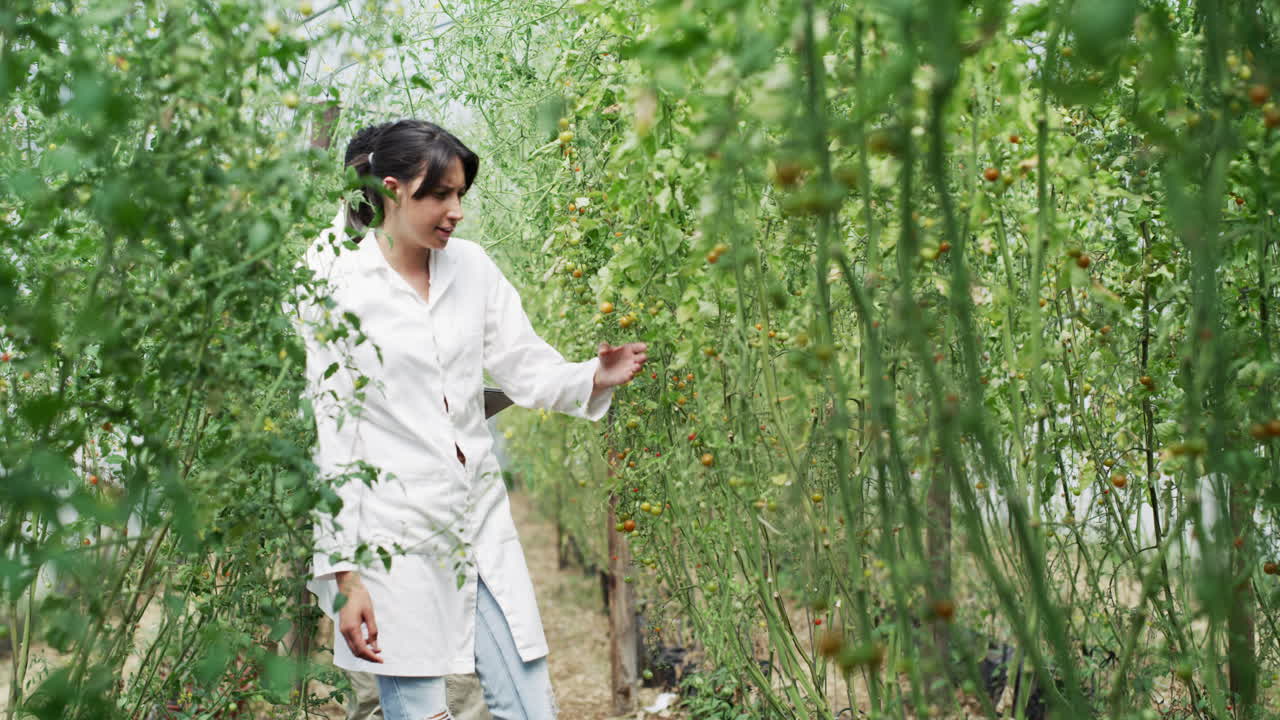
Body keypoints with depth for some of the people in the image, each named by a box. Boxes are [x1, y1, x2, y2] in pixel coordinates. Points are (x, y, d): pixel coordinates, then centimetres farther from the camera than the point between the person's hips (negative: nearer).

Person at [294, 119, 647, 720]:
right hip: (392, 532, -5)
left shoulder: (471, 265, 7)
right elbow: (325, 434, -9)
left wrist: (594, 378, -12)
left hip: (480, 516, 5)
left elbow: (525, 368, 10)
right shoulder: (332, 282, -8)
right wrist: (342, 573, -11)